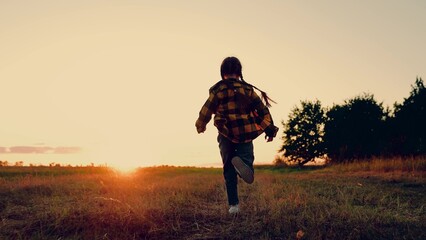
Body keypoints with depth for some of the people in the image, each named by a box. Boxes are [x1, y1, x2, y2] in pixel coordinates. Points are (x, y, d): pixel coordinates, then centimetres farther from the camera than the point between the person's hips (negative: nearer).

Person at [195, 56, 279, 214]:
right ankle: (243, 162, -35)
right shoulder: (247, 88, 5)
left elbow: (206, 110, 1)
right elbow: (262, 109, 4)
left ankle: (233, 205, 4)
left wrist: (200, 126, 20)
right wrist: (270, 129, 11)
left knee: (229, 170, 9)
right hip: (246, 134, 0)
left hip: (226, 135, 0)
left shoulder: (217, 90, 1)